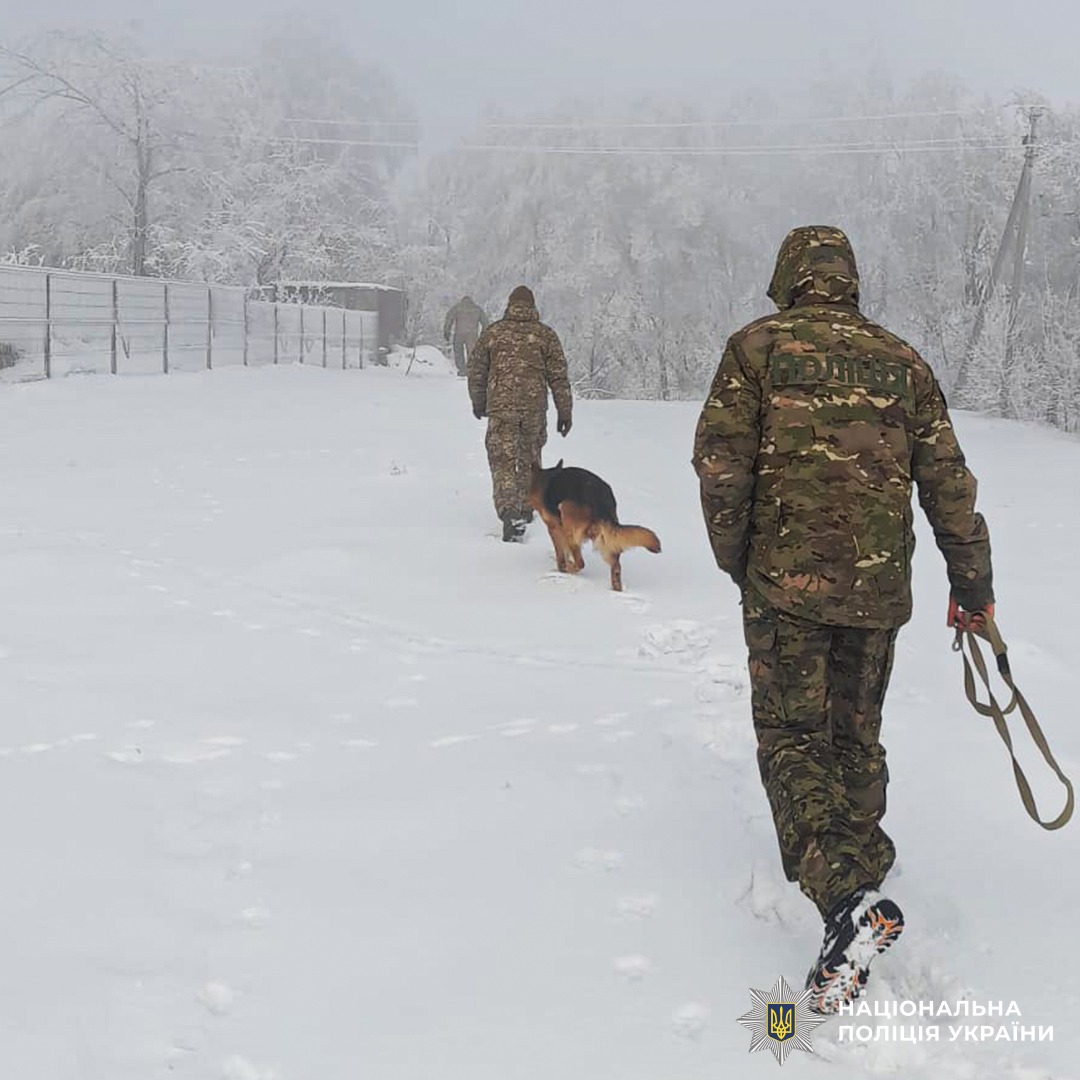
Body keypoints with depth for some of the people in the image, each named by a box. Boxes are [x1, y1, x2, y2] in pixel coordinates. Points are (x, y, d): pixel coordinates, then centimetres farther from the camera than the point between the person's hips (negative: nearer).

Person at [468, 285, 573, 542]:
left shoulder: (492, 333, 4)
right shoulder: (545, 335, 2)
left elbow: (476, 371, 12)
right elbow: (559, 376, 1)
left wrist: (478, 403, 26)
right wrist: (565, 411, 7)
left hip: (500, 408, -1)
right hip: (535, 409, 1)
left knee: (503, 462, -3)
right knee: (529, 459, 20)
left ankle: (510, 513, -22)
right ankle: (526, 509, 29)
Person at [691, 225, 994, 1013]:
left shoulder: (758, 347, 0)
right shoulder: (902, 362, 9)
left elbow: (720, 462, -7)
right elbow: (948, 480, 8)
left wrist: (736, 558, 7)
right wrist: (973, 585, 16)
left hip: (784, 578, -3)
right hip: (878, 587, 3)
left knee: (791, 735, -1)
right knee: (856, 737, 17)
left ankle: (848, 895, -20)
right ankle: (855, 883, 23)